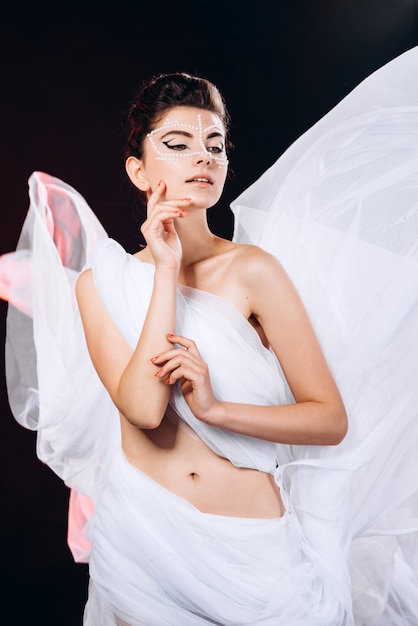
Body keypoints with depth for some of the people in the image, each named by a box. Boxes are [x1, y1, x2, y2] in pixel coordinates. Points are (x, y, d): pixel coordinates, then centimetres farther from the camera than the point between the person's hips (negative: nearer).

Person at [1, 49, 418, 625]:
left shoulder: (254, 269, -8)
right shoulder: (100, 283, -3)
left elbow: (333, 419, -8)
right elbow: (143, 408, -19)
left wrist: (216, 408, -21)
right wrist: (167, 268, -17)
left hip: (256, 549, 0)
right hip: (143, 538, 1)